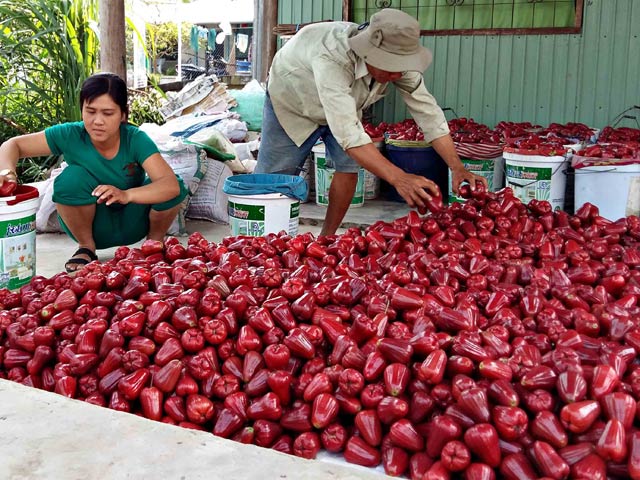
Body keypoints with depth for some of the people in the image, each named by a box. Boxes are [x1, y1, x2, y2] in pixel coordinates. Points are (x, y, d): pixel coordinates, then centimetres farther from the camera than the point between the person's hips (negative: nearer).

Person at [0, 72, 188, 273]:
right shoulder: (70, 135, -19)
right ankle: (86, 247, -4)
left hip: (132, 224, -1)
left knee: (170, 190, -29)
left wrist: (126, 195, -53)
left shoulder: (136, 139, -23)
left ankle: (155, 242, 3)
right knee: (73, 176, -29)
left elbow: (173, 185, -36)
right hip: (95, 225, 1)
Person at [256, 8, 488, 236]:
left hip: (344, 104, 5)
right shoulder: (330, 59, -46)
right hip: (291, 99, -5)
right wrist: (398, 178, -62)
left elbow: (427, 110, -23)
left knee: (348, 169, -5)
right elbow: (347, 131, -53)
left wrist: (457, 167, -34)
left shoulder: (396, 60, -27)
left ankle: (327, 237, 11)